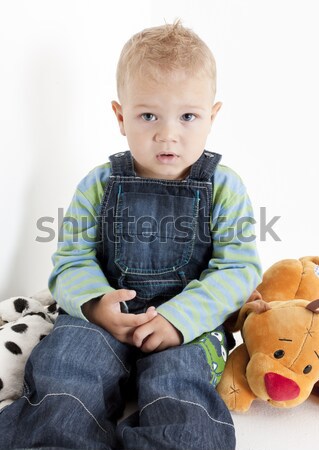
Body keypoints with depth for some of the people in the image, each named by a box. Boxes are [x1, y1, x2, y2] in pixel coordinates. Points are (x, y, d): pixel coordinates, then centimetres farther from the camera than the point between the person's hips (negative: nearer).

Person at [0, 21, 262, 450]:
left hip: (192, 320, -1)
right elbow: (72, 260, 3)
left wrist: (178, 318, -22)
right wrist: (96, 302, -21)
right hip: (103, 317, 2)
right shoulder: (99, 185, 1)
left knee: (175, 381, -29)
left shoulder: (225, 188, -3)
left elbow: (239, 269, -8)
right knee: (66, 369, -24)